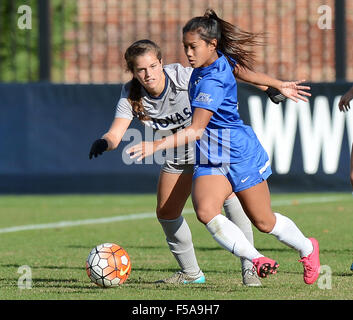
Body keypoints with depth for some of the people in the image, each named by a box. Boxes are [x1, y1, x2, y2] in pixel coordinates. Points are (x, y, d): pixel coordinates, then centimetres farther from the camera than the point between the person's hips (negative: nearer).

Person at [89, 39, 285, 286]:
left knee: (229, 195, -25)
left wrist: (267, 88, -20)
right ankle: (191, 272, 27)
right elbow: (115, 135, -26)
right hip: (179, 157, 5)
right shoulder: (131, 97, -18)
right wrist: (103, 143, -50)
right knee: (166, 213, 5)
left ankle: (249, 268, -19)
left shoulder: (184, 77, -28)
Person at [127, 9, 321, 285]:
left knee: (264, 223, 10)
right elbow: (243, 71, 18)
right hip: (211, 160, 7)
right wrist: (280, 85, 35)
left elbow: (196, 131, -31)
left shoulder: (213, 81, -27)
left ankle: (307, 248, 38)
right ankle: (256, 259, -19)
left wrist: (155, 146, -40)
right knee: (205, 211, -21)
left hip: (241, 155, -7)